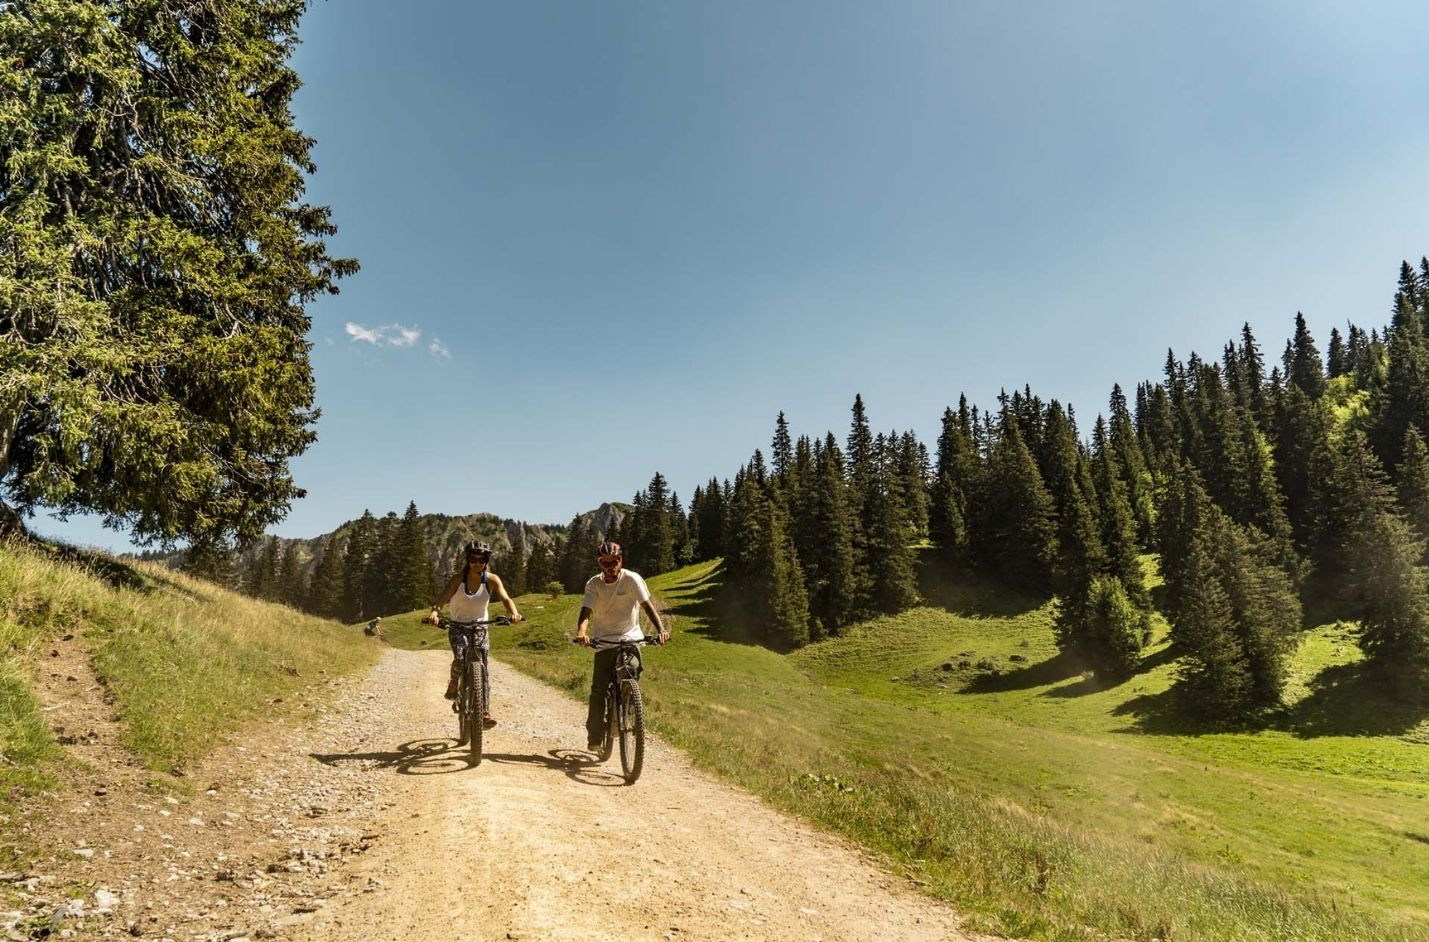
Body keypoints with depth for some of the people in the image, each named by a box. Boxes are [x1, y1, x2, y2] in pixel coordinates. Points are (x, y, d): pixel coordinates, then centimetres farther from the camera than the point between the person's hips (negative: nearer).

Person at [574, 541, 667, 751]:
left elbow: (647, 605, -17)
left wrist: (661, 628, -33)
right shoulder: (594, 584, -5)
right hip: (604, 640, 1)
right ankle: (594, 737, 5)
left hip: (630, 637, -1)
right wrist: (581, 632, -38)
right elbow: (586, 611, -16)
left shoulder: (631, 579, -10)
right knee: (598, 689, -7)